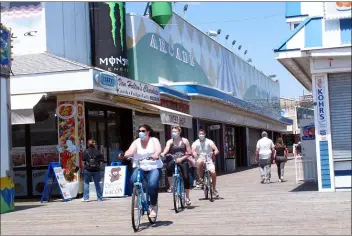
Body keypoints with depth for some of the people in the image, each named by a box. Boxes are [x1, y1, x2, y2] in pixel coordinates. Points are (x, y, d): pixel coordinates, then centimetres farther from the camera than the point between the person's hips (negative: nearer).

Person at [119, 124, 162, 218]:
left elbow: (159, 149, -18)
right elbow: (130, 151, -10)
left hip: (154, 168, -2)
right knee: (133, 181, -27)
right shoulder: (136, 142, 6)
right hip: (140, 168, 2)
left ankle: (153, 208, -10)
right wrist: (124, 155, -33)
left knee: (152, 184, -27)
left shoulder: (154, 140, 2)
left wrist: (156, 155, -41)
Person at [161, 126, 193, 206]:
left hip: (183, 161, 0)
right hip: (173, 160, 0)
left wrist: (181, 158, -17)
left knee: (186, 177, -10)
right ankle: (171, 186, -14)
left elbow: (189, 153, -1)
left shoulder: (185, 141, 3)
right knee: (169, 167, -34)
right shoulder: (170, 142, 4)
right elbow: (166, 149, -17)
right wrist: (163, 154, -39)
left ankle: (187, 197, 8)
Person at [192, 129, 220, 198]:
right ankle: (200, 178, -19)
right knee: (199, 162, -38)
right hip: (200, 158, -1)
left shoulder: (209, 142, 4)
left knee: (213, 172, -20)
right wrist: (195, 155, -34)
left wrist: (214, 153, -31)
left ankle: (214, 189, 0)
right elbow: (193, 150, -13)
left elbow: (216, 149, -9)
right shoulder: (195, 143, 5)